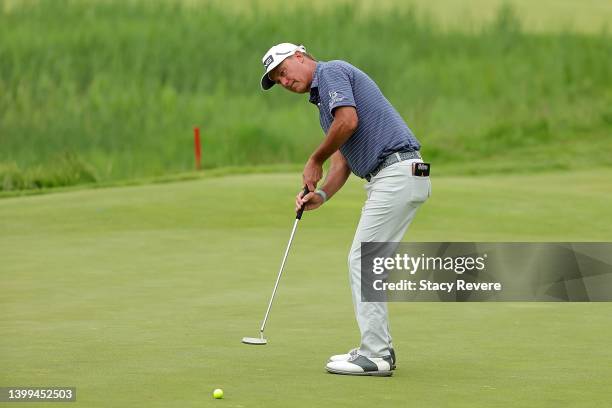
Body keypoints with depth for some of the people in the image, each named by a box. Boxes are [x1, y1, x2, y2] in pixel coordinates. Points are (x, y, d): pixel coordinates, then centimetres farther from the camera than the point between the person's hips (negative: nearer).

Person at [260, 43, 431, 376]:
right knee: (366, 262, 13)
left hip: (397, 172, -10)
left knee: (363, 260, -7)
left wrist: (315, 161, -5)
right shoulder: (323, 98, 26)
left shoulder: (331, 71, -4)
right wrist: (321, 195, 2)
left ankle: (374, 355, -6)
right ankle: (379, 349, 17)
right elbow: (343, 159, 20)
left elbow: (348, 122, -20)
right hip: (392, 177, 10)